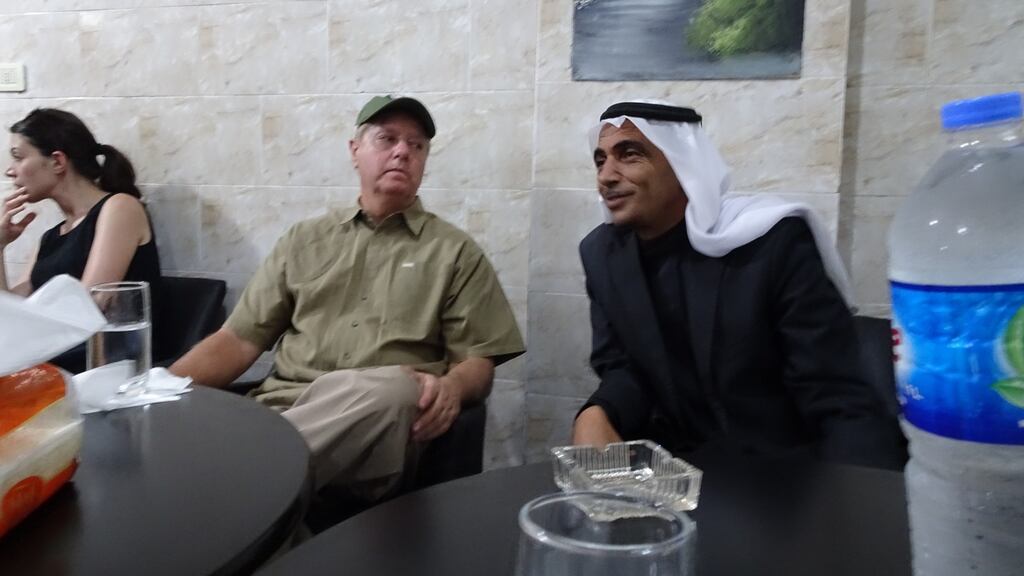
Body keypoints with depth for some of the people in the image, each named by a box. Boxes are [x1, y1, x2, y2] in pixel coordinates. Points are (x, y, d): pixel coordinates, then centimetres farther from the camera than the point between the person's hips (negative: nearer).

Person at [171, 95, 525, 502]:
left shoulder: (455, 252, 13)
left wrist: (450, 386, -18)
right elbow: (239, 340, 16)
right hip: (281, 411, 0)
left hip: (377, 427, 1)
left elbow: (479, 361, 6)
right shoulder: (304, 240, 20)